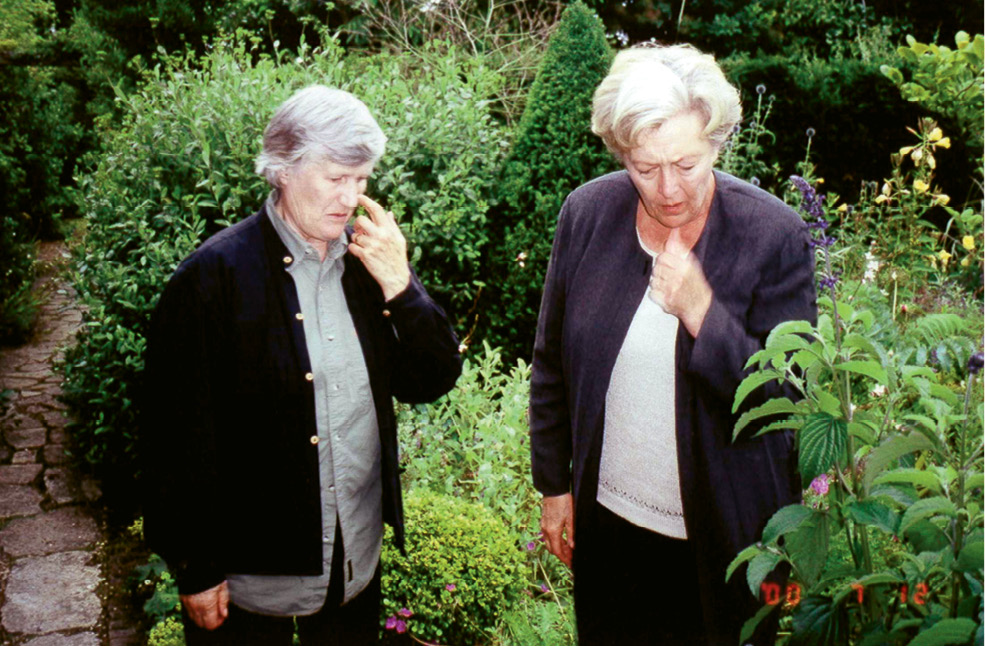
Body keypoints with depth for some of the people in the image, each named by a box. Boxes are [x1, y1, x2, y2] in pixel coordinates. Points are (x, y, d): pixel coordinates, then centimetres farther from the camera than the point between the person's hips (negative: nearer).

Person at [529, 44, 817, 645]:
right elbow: (552, 363, 3)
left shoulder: (776, 235, -16)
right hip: (607, 520, 3)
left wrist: (700, 310, -30)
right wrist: (554, 484, 8)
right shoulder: (587, 212, -8)